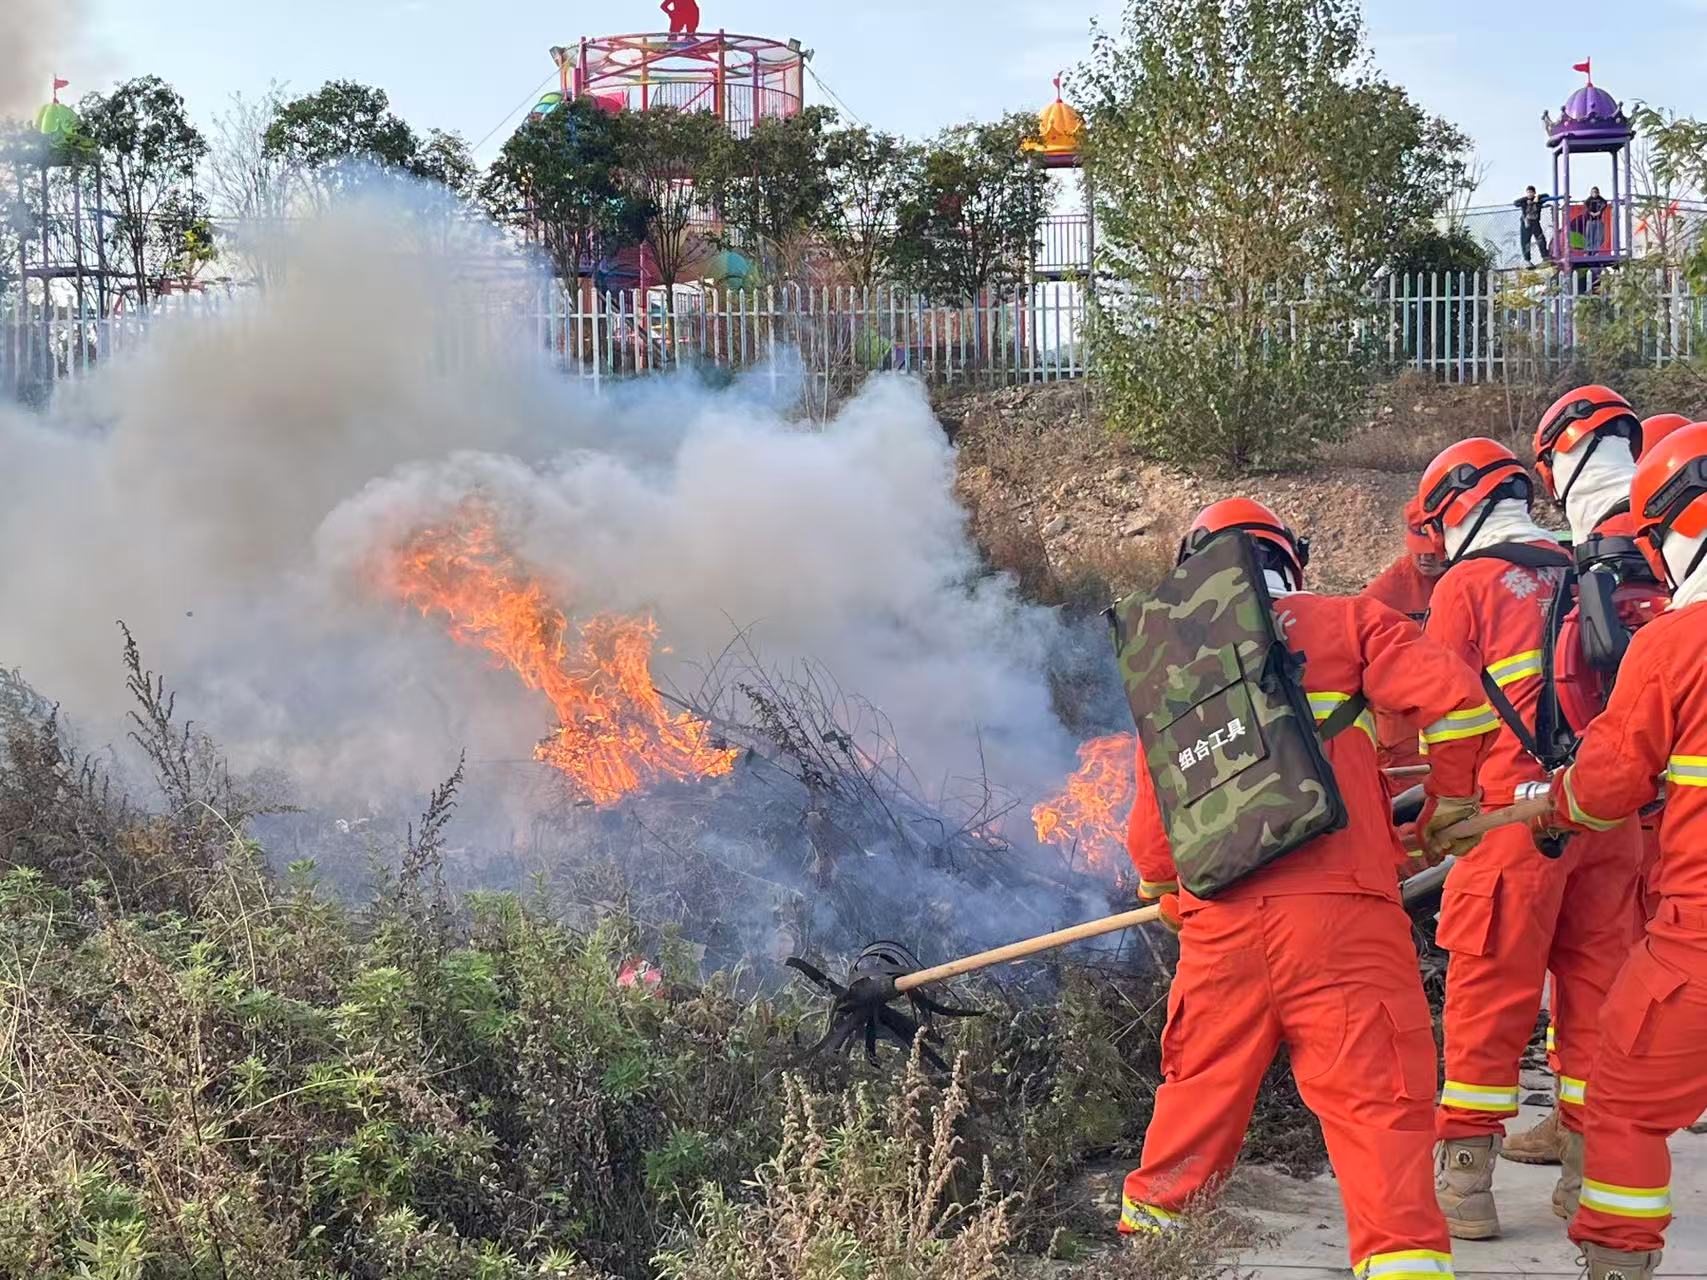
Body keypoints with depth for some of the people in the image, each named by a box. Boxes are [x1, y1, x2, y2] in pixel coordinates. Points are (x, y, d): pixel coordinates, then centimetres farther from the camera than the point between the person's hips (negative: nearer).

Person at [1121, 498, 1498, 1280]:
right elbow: (1455, 697, -8)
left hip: (1220, 929, 4)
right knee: (1378, 1107, -3)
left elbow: (1152, 823, 16)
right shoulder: (1344, 625, 6)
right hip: (1338, 918, -4)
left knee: (1198, 1094, 20)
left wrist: (1167, 894, 36)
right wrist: (1446, 807, 8)